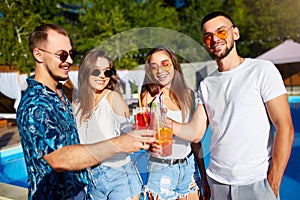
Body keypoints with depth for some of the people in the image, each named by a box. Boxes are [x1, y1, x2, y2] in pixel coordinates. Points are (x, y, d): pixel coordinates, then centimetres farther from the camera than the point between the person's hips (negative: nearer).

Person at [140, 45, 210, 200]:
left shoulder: (188, 94, 1)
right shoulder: (149, 97, -9)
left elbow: (195, 137, 6)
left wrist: (204, 177, 8)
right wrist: (151, 145, -34)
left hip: (188, 166, 3)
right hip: (161, 168, -3)